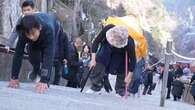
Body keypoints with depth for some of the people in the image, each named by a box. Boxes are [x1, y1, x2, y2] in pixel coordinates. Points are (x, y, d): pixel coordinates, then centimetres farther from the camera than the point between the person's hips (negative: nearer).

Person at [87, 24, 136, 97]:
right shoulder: (108, 29, -38)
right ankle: (95, 87, 0)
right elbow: (96, 42, -24)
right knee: (99, 65, -8)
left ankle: (120, 91, 9)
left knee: (121, 71, -7)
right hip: (107, 49, 2)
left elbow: (132, 59, -28)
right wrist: (93, 59, -28)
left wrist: (129, 75, -27)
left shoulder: (129, 43, -42)